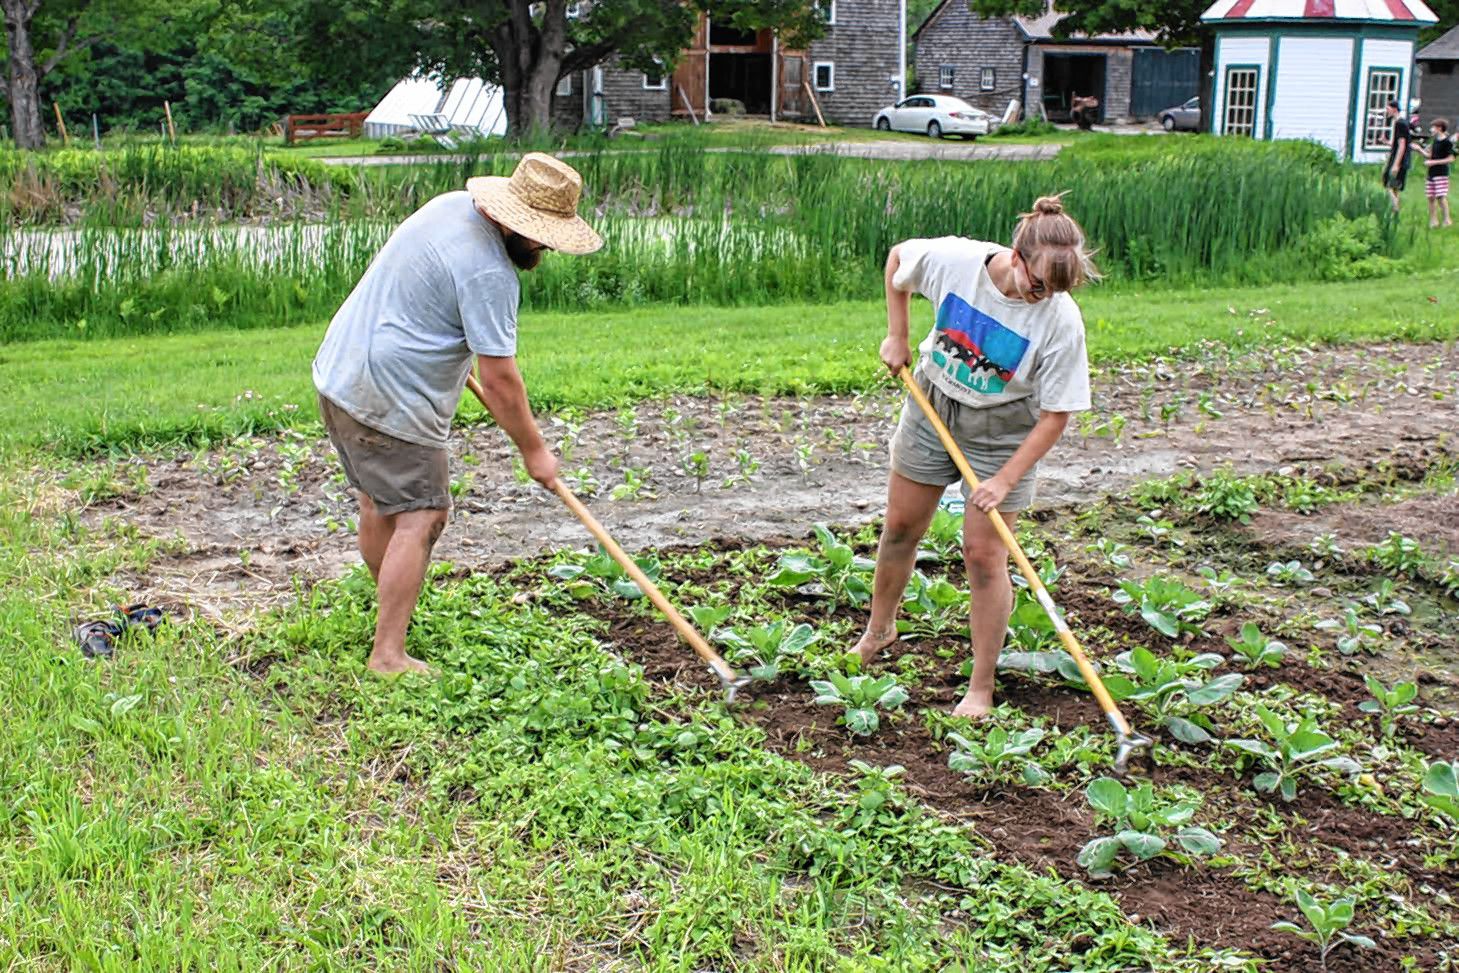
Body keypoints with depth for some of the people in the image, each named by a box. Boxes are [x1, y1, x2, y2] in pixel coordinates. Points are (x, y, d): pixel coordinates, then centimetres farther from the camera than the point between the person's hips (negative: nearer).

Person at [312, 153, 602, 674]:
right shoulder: (488, 273, -22)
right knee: (420, 517, -7)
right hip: (389, 401, -10)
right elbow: (500, 380, -19)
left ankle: (393, 611, 36)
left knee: (378, 504, 20)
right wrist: (534, 450, -8)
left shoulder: (451, 204, 7)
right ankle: (388, 655, -7)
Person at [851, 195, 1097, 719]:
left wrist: (1005, 480, -23)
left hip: (1001, 434, -3)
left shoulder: (1061, 321, -29)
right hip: (932, 407, 3)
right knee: (900, 526, 16)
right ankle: (879, 630, 41)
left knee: (984, 554, -6)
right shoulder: (953, 258, -24)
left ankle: (981, 691, 6)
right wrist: (897, 336, -2)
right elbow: (898, 257, -1)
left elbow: (1055, 414, -21)